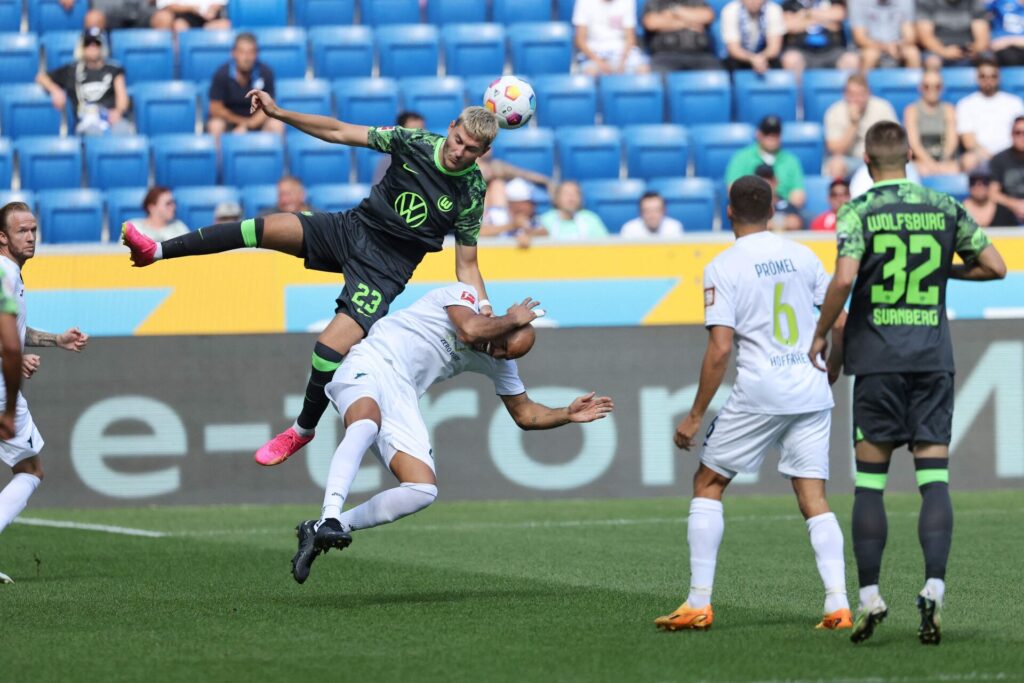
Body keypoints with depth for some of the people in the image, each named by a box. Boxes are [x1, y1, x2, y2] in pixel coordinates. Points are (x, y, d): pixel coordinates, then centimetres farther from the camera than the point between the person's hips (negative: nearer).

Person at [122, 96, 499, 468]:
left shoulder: (470, 194, -10)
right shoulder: (414, 142, -5)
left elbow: (466, 264, -3)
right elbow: (339, 132, 1)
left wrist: (482, 308, -22)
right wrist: (277, 112, -5)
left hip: (383, 270, -3)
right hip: (351, 228, 3)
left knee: (330, 348, -16)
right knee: (267, 228, -17)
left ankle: (302, 431, 11)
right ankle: (157, 250, -11)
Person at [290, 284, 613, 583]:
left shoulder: (499, 362, 15)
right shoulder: (463, 294, -5)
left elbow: (525, 414, 22)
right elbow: (470, 331, -26)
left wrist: (568, 414, 7)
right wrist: (514, 319, -10)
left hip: (402, 398, 7)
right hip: (371, 365, -7)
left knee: (423, 491, -10)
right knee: (366, 425, -41)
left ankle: (320, 531, -4)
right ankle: (329, 518, -53)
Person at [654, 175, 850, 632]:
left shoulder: (722, 268, -5)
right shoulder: (802, 256, 8)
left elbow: (720, 347, -12)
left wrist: (696, 415, -6)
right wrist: (829, 376, 25)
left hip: (758, 395, -4)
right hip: (812, 394, 4)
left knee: (707, 484, 10)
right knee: (813, 498, 6)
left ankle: (699, 604, 4)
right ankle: (838, 605, -8)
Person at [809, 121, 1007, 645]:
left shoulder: (858, 211, -5)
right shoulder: (945, 208, 5)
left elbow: (844, 278, -18)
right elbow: (994, 266, 8)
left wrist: (821, 334, -3)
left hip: (877, 359, -2)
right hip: (933, 357, 2)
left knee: (869, 482, 5)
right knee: (934, 478, 0)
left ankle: (869, 597, 6)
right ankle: (933, 589, -14)